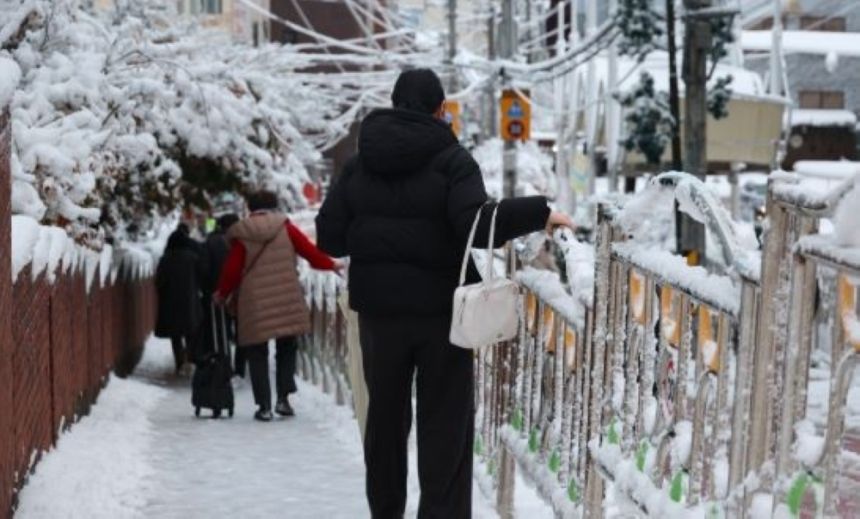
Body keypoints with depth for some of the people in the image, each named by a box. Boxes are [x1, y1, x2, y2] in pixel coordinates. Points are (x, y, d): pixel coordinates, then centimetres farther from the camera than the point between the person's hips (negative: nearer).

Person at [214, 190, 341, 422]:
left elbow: (232, 270, 0)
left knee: (257, 355, 8)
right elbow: (309, 250, 2)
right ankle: (283, 398, 5)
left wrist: (222, 293, 17)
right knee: (287, 349, 16)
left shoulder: (241, 235, 0)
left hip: (254, 306, -1)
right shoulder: (285, 228, 1)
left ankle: (264, 406, 2)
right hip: (287, 303, 1)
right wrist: (330, 264, 19)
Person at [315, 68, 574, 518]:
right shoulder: (451, 160, -8)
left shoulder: (359, 163, 5)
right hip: (440, 307, -4)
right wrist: (539, 213, -14)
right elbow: (475, 224, -21)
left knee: (385, 415, 15)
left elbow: (329, 237, 4)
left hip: (378, 308, 4)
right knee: (445, 422, 0)